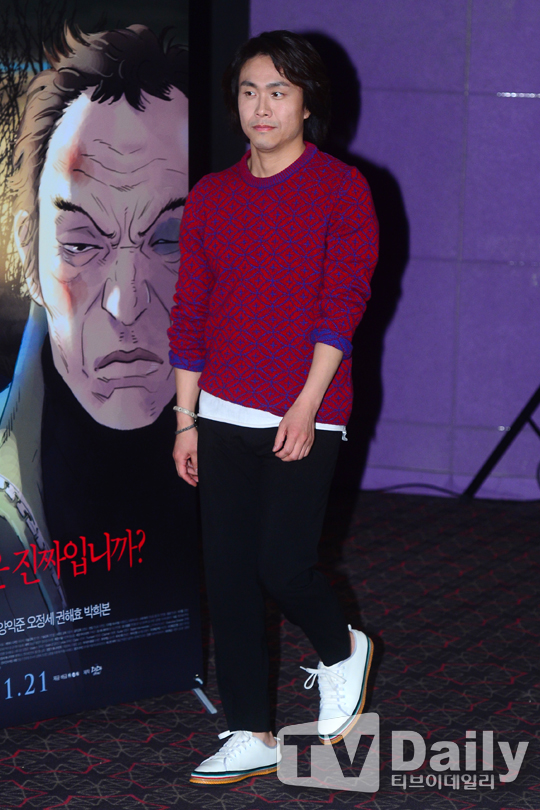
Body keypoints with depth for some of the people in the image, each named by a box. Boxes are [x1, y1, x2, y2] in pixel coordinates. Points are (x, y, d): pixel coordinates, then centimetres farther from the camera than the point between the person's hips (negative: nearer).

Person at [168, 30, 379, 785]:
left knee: (283, 566, -9)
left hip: (304, 418, -4)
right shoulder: (211, 197, 9)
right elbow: (190, 315, 11)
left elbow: (343, 303, -10)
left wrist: (307, 406, -18)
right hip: (224, 416, 4)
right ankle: (253, 737, 14)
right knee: (228, 574, 3)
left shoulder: (340, 187, -3)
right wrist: (186, 421, 8)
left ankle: (343, 651, 25)